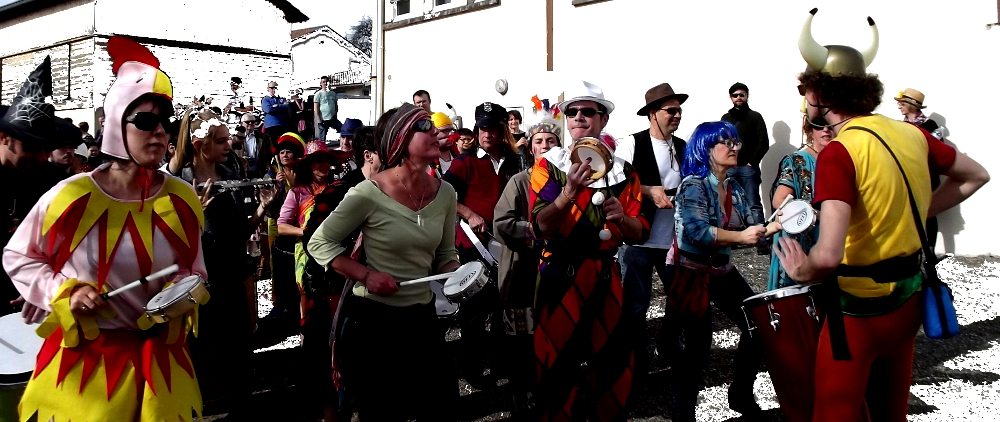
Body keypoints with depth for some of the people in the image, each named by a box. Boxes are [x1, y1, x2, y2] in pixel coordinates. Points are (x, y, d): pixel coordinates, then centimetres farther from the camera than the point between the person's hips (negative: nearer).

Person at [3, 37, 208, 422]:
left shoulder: (182, 200, -3)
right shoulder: (72, 197, -10)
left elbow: (194, 272, 10)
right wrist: (64, 293, -11)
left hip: (159, 362, 2)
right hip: (82, 361, -2)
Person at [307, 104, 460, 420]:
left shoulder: (445, 193, -2)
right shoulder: (370, 193, -17)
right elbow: (320, 243, -8)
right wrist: (366, 275, -19)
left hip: (422, 315, 5)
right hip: (373, 318, -5)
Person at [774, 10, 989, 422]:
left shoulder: (838, 153, -22)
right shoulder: (912, 133, -1)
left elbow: (828, 255, -32)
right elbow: (976, 176, 17)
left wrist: (801, 271, -12)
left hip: (859, 309, -7)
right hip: (907, 299, 7)